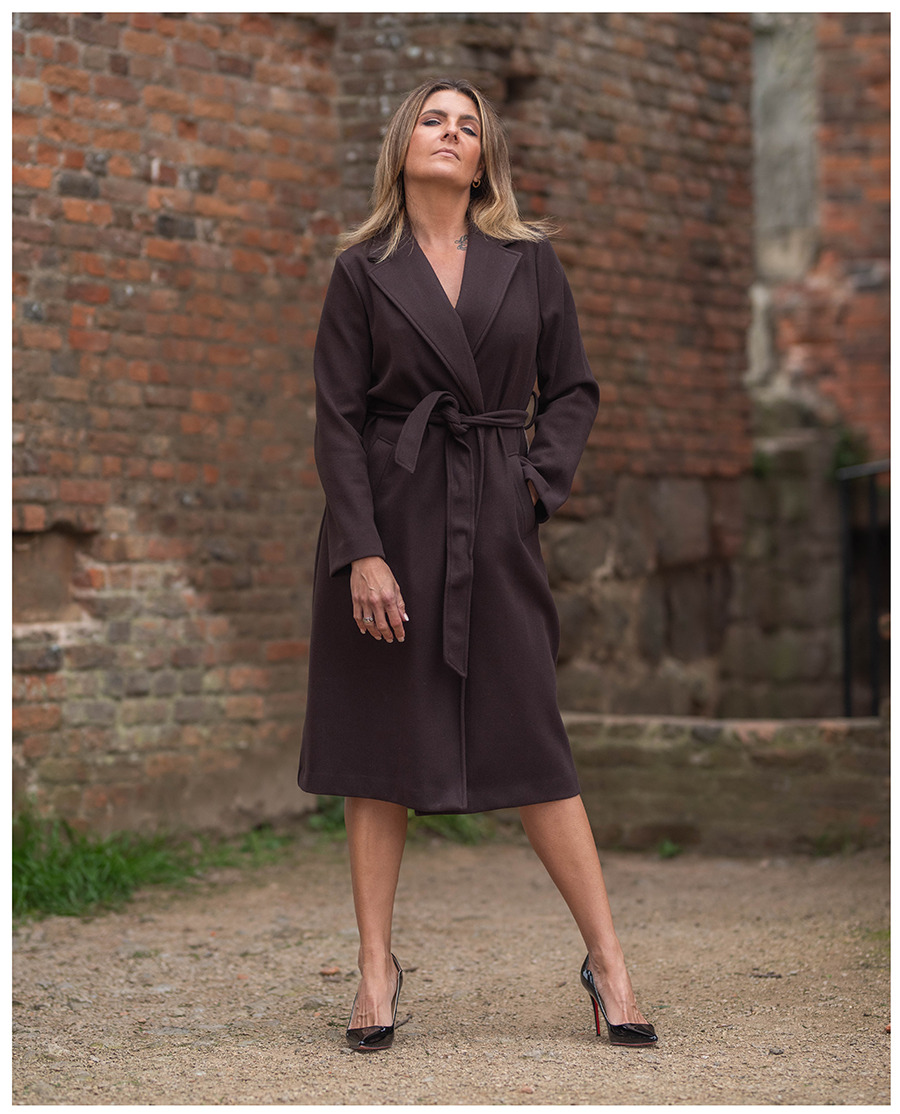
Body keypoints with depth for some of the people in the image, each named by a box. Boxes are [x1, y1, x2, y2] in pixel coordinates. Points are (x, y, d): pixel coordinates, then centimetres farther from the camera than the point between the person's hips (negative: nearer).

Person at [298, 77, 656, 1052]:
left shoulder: (529, 261, 8)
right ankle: (377, 966, 12)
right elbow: (337, 419, -2)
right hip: (387, 515, -1)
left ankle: (607, 961, 8)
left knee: (532, 738, 1)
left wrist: (539, 481, -4)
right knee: (378, 744, 2)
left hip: (492, 522, 1)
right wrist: (363, 551, -11)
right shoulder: (363, 269, 2)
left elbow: (572, 389, 13)